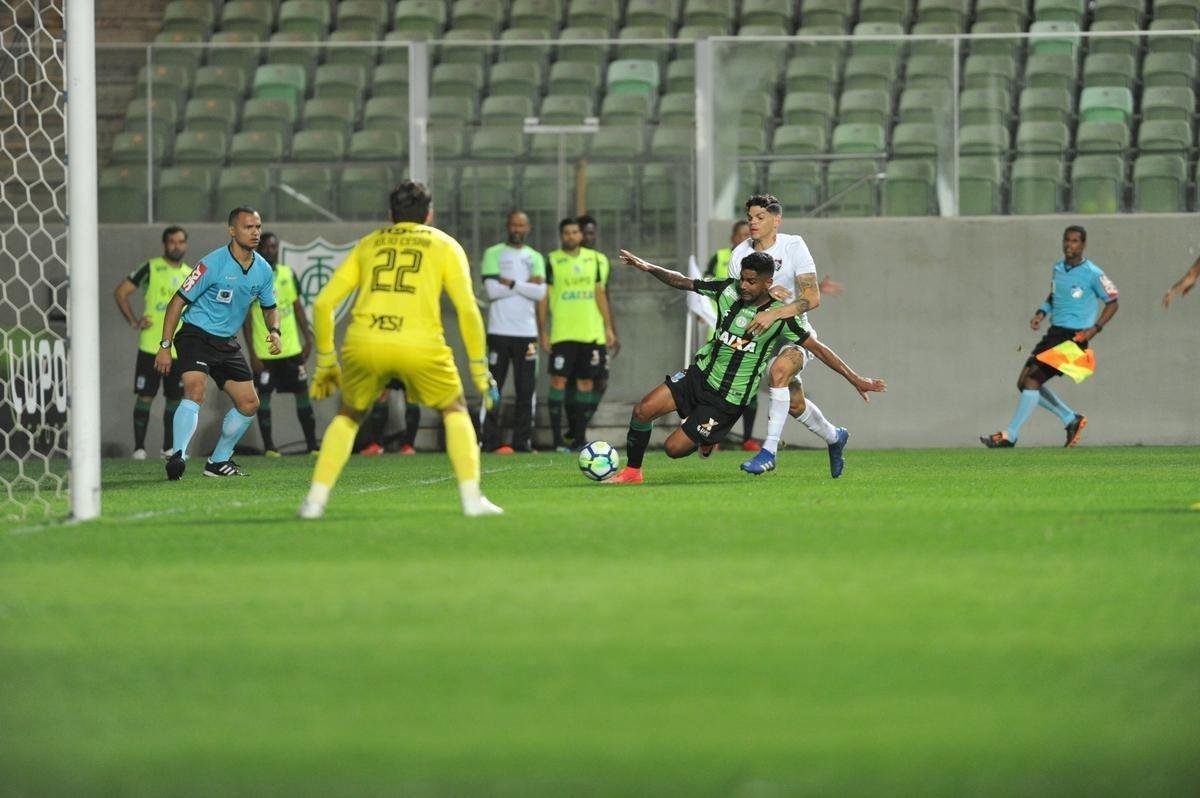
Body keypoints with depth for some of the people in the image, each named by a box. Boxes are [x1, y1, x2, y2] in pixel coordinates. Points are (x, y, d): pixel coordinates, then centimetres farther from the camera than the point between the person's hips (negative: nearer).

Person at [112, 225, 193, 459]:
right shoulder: (151, 269, -3)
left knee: (175, 397, 7)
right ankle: (139, 447, -1)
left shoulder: (191, 275, 12)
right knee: (145, 396, -5)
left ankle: (169, 446, 16)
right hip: (151, 347, -5)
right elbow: (120, 292, -4)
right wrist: (133, 321, -9)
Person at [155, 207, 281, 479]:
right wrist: (165, 346, -18)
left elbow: (270, 307, 19)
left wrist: (274, 331, -4)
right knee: (195, 390, -29)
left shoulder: (263, 270, 2)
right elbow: (179, 301, -14)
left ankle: (219, 461, 20)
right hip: (196, 335, -7)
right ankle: (178, 455, -36)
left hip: (228, 342, 7)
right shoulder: (212, 264, -17)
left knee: (249, 403, 6)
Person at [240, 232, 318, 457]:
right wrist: (252, 353, -10)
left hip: (291, 348, 4)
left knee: (302, 392, 3)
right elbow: (246, 318, -6)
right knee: (264, 395, 1)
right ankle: (268, 446, 7)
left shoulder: (288, 274, 8)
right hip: (264, 352, -4)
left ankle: (312, 444, 6)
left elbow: (298, 308, 13)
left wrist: (307, 339, 6)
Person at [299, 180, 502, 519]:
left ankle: (316, 500, 12)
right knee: (455, 411, 21)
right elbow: (467, 309, 6)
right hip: (420, 346, -2)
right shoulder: (444, 245, 17)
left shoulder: (368, 244, 23)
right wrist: (480, 369, 12)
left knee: (348, 415, 25)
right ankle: (471, 497, 8)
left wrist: (325, 362, 25)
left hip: (363, 342, 2)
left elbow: (323, 303, 17)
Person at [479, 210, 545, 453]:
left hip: (527, 332, 3)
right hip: (499, 332, -3)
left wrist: (511, 283, -10)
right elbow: (492, 289, -10)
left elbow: (540, 292, -2)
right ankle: (489, 441, -3)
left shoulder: (535, 258, 12)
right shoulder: (493, 254, 3)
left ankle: (523, 442, 5)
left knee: (526, 390, 2)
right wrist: (525, 285, -8)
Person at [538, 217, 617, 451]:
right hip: (563, 333, -4)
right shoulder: (552, 261, 0)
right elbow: (543, 297, 0)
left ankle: (580, 435, 11)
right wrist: (543, 331, -6)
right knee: (559, 380, -8)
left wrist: (608, 327, 10)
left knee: (586, 382, 5)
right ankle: (557, 438, -6)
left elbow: (600, 293, 14)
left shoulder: (592, 258, 11)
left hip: (591, 333, 4)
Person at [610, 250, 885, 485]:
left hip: (727, 399, -4)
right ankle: (632, 472, 8)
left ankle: (707, 438, 25)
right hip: (701, 373, 4)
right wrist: (648, 268, -12)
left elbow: (818, 348, -11)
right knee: (643, 410, -11)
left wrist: (855, 379, -14)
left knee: (675, 448, -8)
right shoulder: (728, 290, -5)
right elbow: (681, 282, 4)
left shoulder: (780, 315, -15)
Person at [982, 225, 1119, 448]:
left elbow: (1112, 303, -2)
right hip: (1054, 333, 8)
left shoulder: (1092, 274, -11)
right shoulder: (1058, 268, 10)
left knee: (1032, 380, -16)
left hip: (1073, 337, -8)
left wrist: (1095, 329, -14)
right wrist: (1041, 313, 7)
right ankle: (1071, 419, 17)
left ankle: (1010, 436, -10)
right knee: (1024, 382, 5)